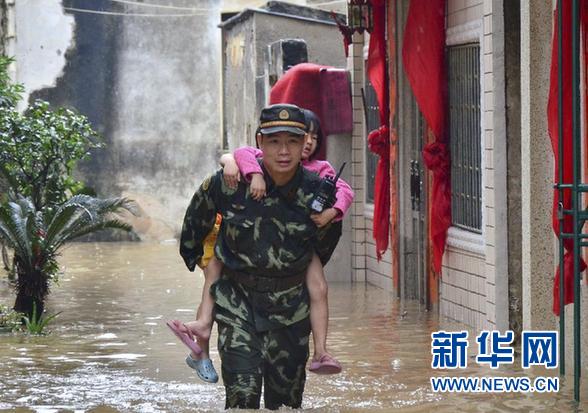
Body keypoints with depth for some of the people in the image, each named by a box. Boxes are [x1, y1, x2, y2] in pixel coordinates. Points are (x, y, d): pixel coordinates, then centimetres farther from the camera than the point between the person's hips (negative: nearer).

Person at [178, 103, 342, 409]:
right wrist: (192, 255, 24)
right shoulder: (231, 183, -13)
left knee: (286, 400, 7)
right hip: (237, 301, -2)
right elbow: (196, 218, 10)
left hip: (290, 307, 2)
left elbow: (327, 237, 15)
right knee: (242, 394, -15)